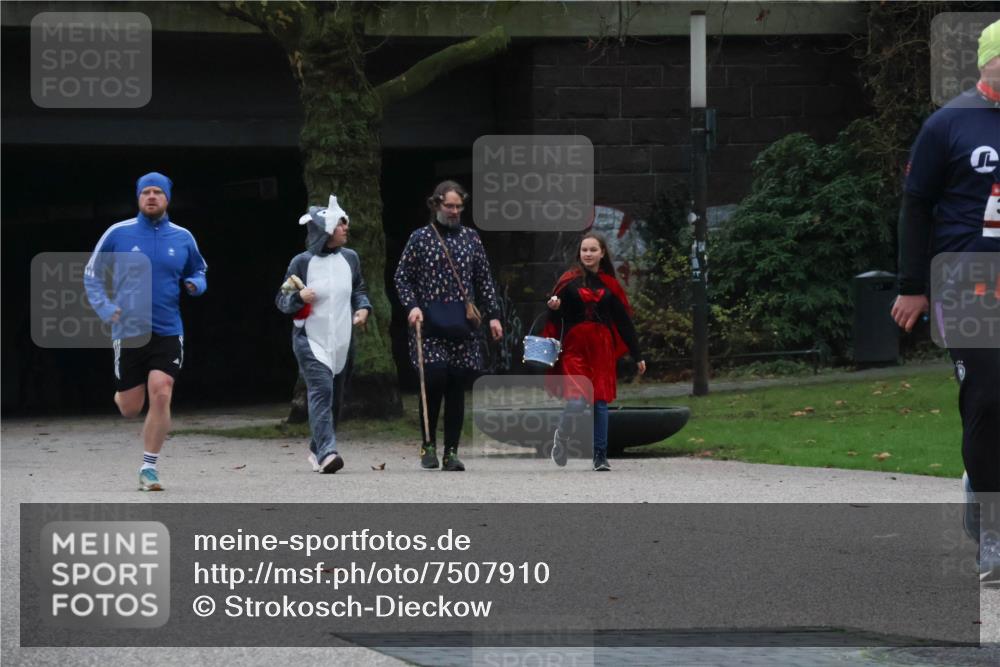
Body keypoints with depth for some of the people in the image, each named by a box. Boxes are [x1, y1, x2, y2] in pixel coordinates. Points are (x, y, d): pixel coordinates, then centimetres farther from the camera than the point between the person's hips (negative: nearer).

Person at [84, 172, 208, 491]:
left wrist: (195, 284, -4)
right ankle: (122, 392, 42)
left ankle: (149, 468, -6)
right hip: (128, 331, 0)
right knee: (130, 409, 3)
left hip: (168, 332, 0)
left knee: (161, 394, -16)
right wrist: (105, 308, -6)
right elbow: (92, 274, 9)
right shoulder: (118, 234, -1)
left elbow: (198, 273, 20)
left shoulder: (182, 238, 4)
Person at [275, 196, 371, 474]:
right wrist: (298, 297, -18)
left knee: (335, 397, 10)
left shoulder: (350, 258, 7)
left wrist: (363, 308, 2)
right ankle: (327, 452, -29)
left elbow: (359, 289, 22)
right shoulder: (302, 262, -5)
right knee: (321, 391, -20)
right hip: (311, 339, -5)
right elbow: (281, 300, 2)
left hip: (342, 341, 5)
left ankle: (317, 450, 27)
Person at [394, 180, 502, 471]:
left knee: (457, 388, 1)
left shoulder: (471, 238, 12)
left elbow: (484, 281, 15)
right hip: (430, 326, -3)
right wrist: (411, 306, -9)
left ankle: (451, 452, 6)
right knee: (434, 379, -13)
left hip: (463, 327, 3)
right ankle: (428, 445, 3)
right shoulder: (420, 238, 4)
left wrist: (493, 315, 8)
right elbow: (402, 277, 6)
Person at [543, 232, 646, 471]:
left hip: (602, 346, 2)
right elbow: (556, 317, 4)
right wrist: (553, 307, -21)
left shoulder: (610, 284, 11)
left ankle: (600, 456, 7)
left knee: (600, 402, -2)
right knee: (576, 402, -14)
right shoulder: (570, 281, 4)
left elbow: (624, 321, 14)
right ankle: (562, 436, 16)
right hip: (575, 346, -2)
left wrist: (638, 356, 14)